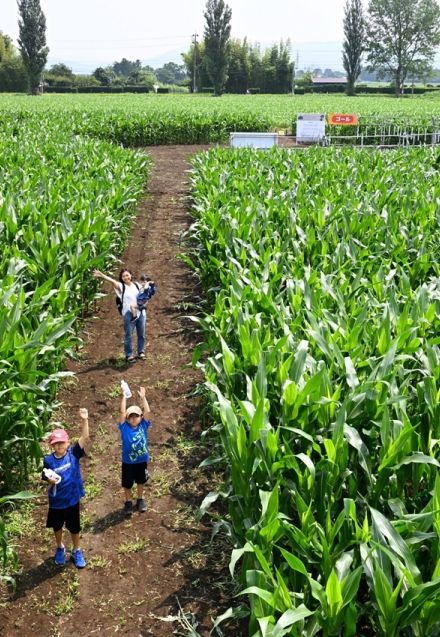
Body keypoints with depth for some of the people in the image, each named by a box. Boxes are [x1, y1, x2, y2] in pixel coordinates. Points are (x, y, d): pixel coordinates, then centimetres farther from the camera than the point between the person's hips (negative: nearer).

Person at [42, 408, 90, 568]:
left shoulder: (73, 454, -14)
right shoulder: (48, 460, -12)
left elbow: (85, 438, -25)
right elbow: (45, 479, 0)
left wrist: (84, 420, -36)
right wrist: (50, 480, -23)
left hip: (72, 499, -1)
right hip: (56, 501, 1)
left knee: (74, 527, 15)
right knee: (57, 526, 21)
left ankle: (76, 551, 36)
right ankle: (60, 548, 46)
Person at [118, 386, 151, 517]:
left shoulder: (143, 426, -8)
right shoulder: (125, 428, -12)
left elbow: (147, 411, -15)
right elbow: (123, 412, -20)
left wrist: (143, 397, -18)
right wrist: (124, 397, -23)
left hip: (142, 461, 2)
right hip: (128, 462, -1)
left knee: (141, 482, 20)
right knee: (127, 484, 13)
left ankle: (140, 500, 40)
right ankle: (128, 502, 33)